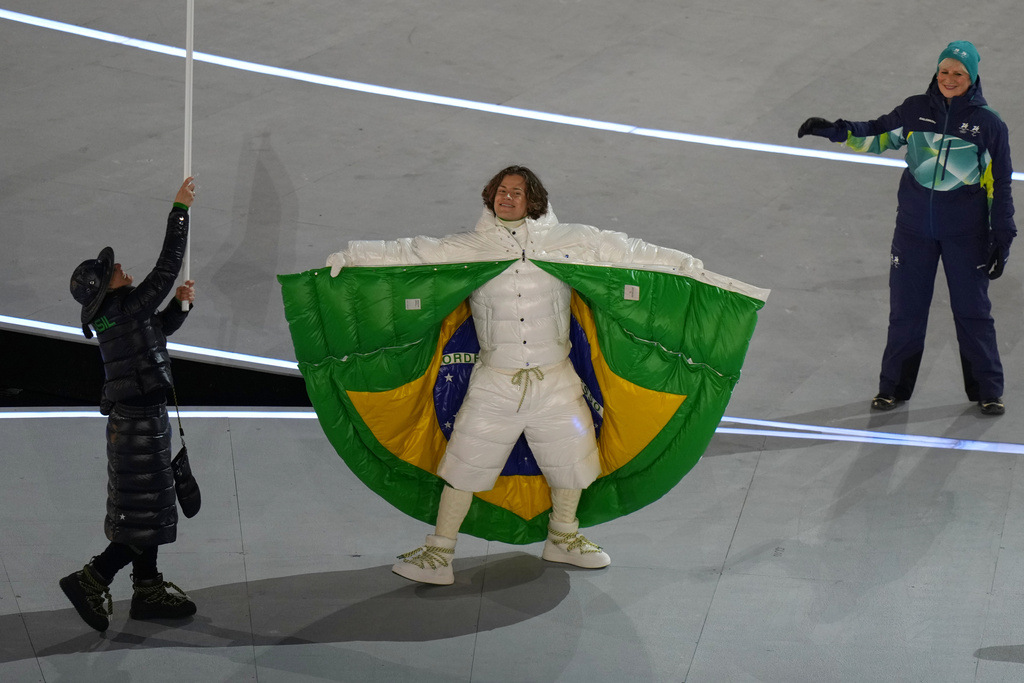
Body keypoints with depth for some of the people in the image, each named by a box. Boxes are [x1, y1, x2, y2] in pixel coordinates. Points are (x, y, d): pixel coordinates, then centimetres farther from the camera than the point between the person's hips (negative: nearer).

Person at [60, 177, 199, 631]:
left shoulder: (112, 316, 9)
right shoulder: (127, 309, -17)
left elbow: (160, 328, 27)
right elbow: (167, 266, -17)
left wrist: (180, 304, 9)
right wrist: (181, 210, -12)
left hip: (131, 419, 10)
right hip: (142, 422, -10)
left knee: (145, 509, 16)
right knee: (147, 514, -4)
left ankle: (148, 590, 22)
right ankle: (90, 581, -4)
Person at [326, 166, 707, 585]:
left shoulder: (567, 242, 1)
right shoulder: (466, 249, -1)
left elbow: (621, 250, 8)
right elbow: (412, 253, -2)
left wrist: (679, 262, 10)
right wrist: (351, 256, -8)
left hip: (554, 383, 2)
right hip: (495, 384, -2)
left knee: (570, 457, 14)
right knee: (465, 465, -3)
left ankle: (563, 537, 38)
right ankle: (438, 555, 7)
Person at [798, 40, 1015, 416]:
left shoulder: (988, 122, -5)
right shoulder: (916, 110, 0)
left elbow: (999, 185, -2)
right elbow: (879, 135, 12)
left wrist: (1002, 239, -2)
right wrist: (836, 130, -3)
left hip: (965, 231, -2)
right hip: (914, 225, 2)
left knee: (972, 309, 3)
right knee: (906, 308, 7)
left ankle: (987, 391, 15)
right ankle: (894, 387, 20)